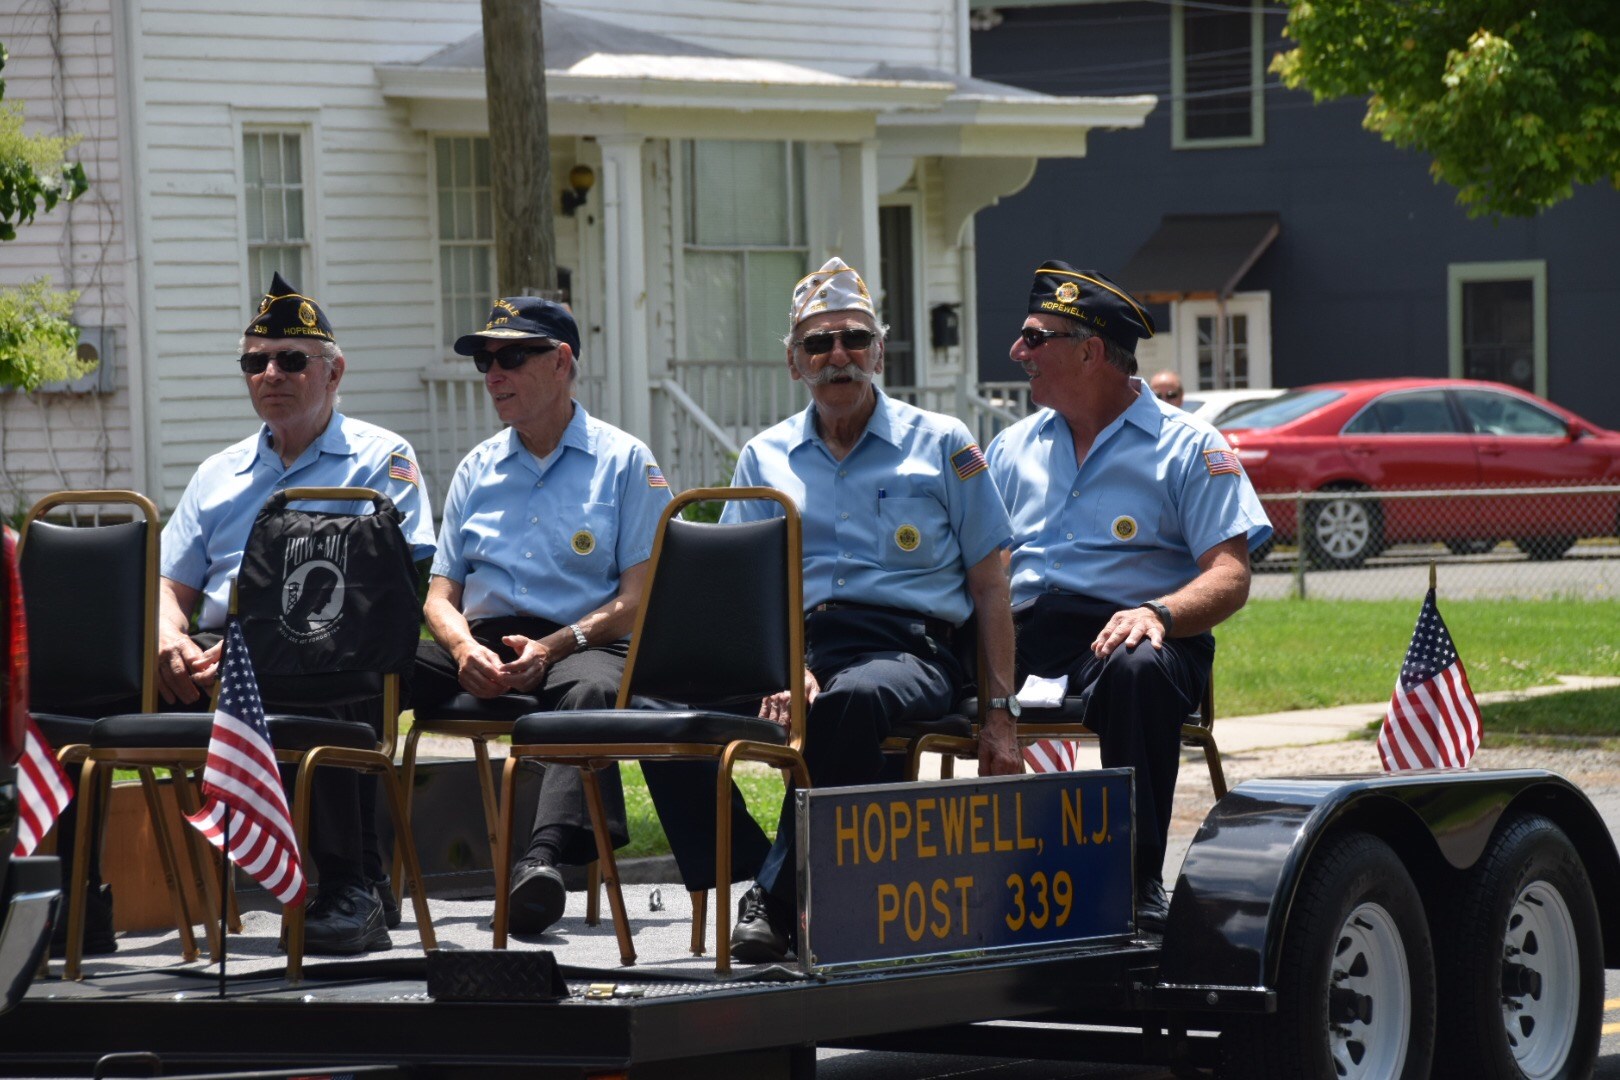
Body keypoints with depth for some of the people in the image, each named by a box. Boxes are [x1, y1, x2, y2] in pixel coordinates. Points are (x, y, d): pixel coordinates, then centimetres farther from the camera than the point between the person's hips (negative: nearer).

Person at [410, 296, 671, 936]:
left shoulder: (624, 461, 10)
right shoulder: (477, 470, 24)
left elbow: (639, 597, 0)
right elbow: (441, 594, 17)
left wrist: (551, 648, -16)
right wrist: (464, 648, -8)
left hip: (581, 644, -4)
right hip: (484, 642, 4)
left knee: (590, 691, -41)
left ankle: (544, 856, -62)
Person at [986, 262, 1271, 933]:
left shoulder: (1188, 448, 9)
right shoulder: (1014, 447, 24)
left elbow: (1229, 576, -2)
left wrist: (1158, 613, -22)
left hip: (1117, 630, -3)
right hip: (1021, 629, 3)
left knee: (1138, 669, -40)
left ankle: (1138, 885, -36)